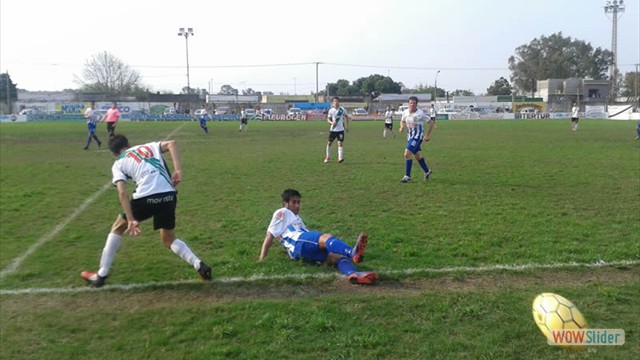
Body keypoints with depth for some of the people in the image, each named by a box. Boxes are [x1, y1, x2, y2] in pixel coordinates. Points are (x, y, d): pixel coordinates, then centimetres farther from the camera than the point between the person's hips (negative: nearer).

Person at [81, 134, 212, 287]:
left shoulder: (118, 163, 17)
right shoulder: (148, 146, 26)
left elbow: (122, 192, 0)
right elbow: (171, 143, 6)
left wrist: (131, 220, -6)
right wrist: (178, 170, -2)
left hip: (146, 197, -3)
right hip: (169, 195, 3)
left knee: (117, 228, 25)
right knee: (169, 239, 25)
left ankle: (101, 275, 29)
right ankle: (199, 265, 5)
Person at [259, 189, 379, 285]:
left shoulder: (296, 218, 43)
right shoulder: (282, 213, 20)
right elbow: (270, 236, 11)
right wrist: (261, 260, 3)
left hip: (308, 253, 8)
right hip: (298, 242, -7)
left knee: (338, 256, -21)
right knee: (326, 238, -35)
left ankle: (353, 274, -54)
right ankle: (353, 252, -66)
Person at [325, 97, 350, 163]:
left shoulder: (342, 109, -3)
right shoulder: (331, 110, -3)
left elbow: (346, 116, 10)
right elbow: (328, 119, 0)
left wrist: (347, 126, 8)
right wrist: (331, 122, -23)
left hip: (340, 129, -1)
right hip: (333, 129, 1)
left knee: (340, 144, -10)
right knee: (329, 143, 8)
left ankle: (340, 158, -13)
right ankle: (327, 157, 23)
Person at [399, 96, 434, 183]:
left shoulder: (420, 113, -17)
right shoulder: (405, 112, -2)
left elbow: (431, 123, -9)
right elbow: (402, 121, 18)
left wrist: (427, 135, -11)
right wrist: (402, 127, -5)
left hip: (417, 136, -7)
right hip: (410, 136, 7)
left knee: (407, 154, -18)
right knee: (417, 155, 19)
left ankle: (407, 176, -8)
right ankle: (427, 171, 41)